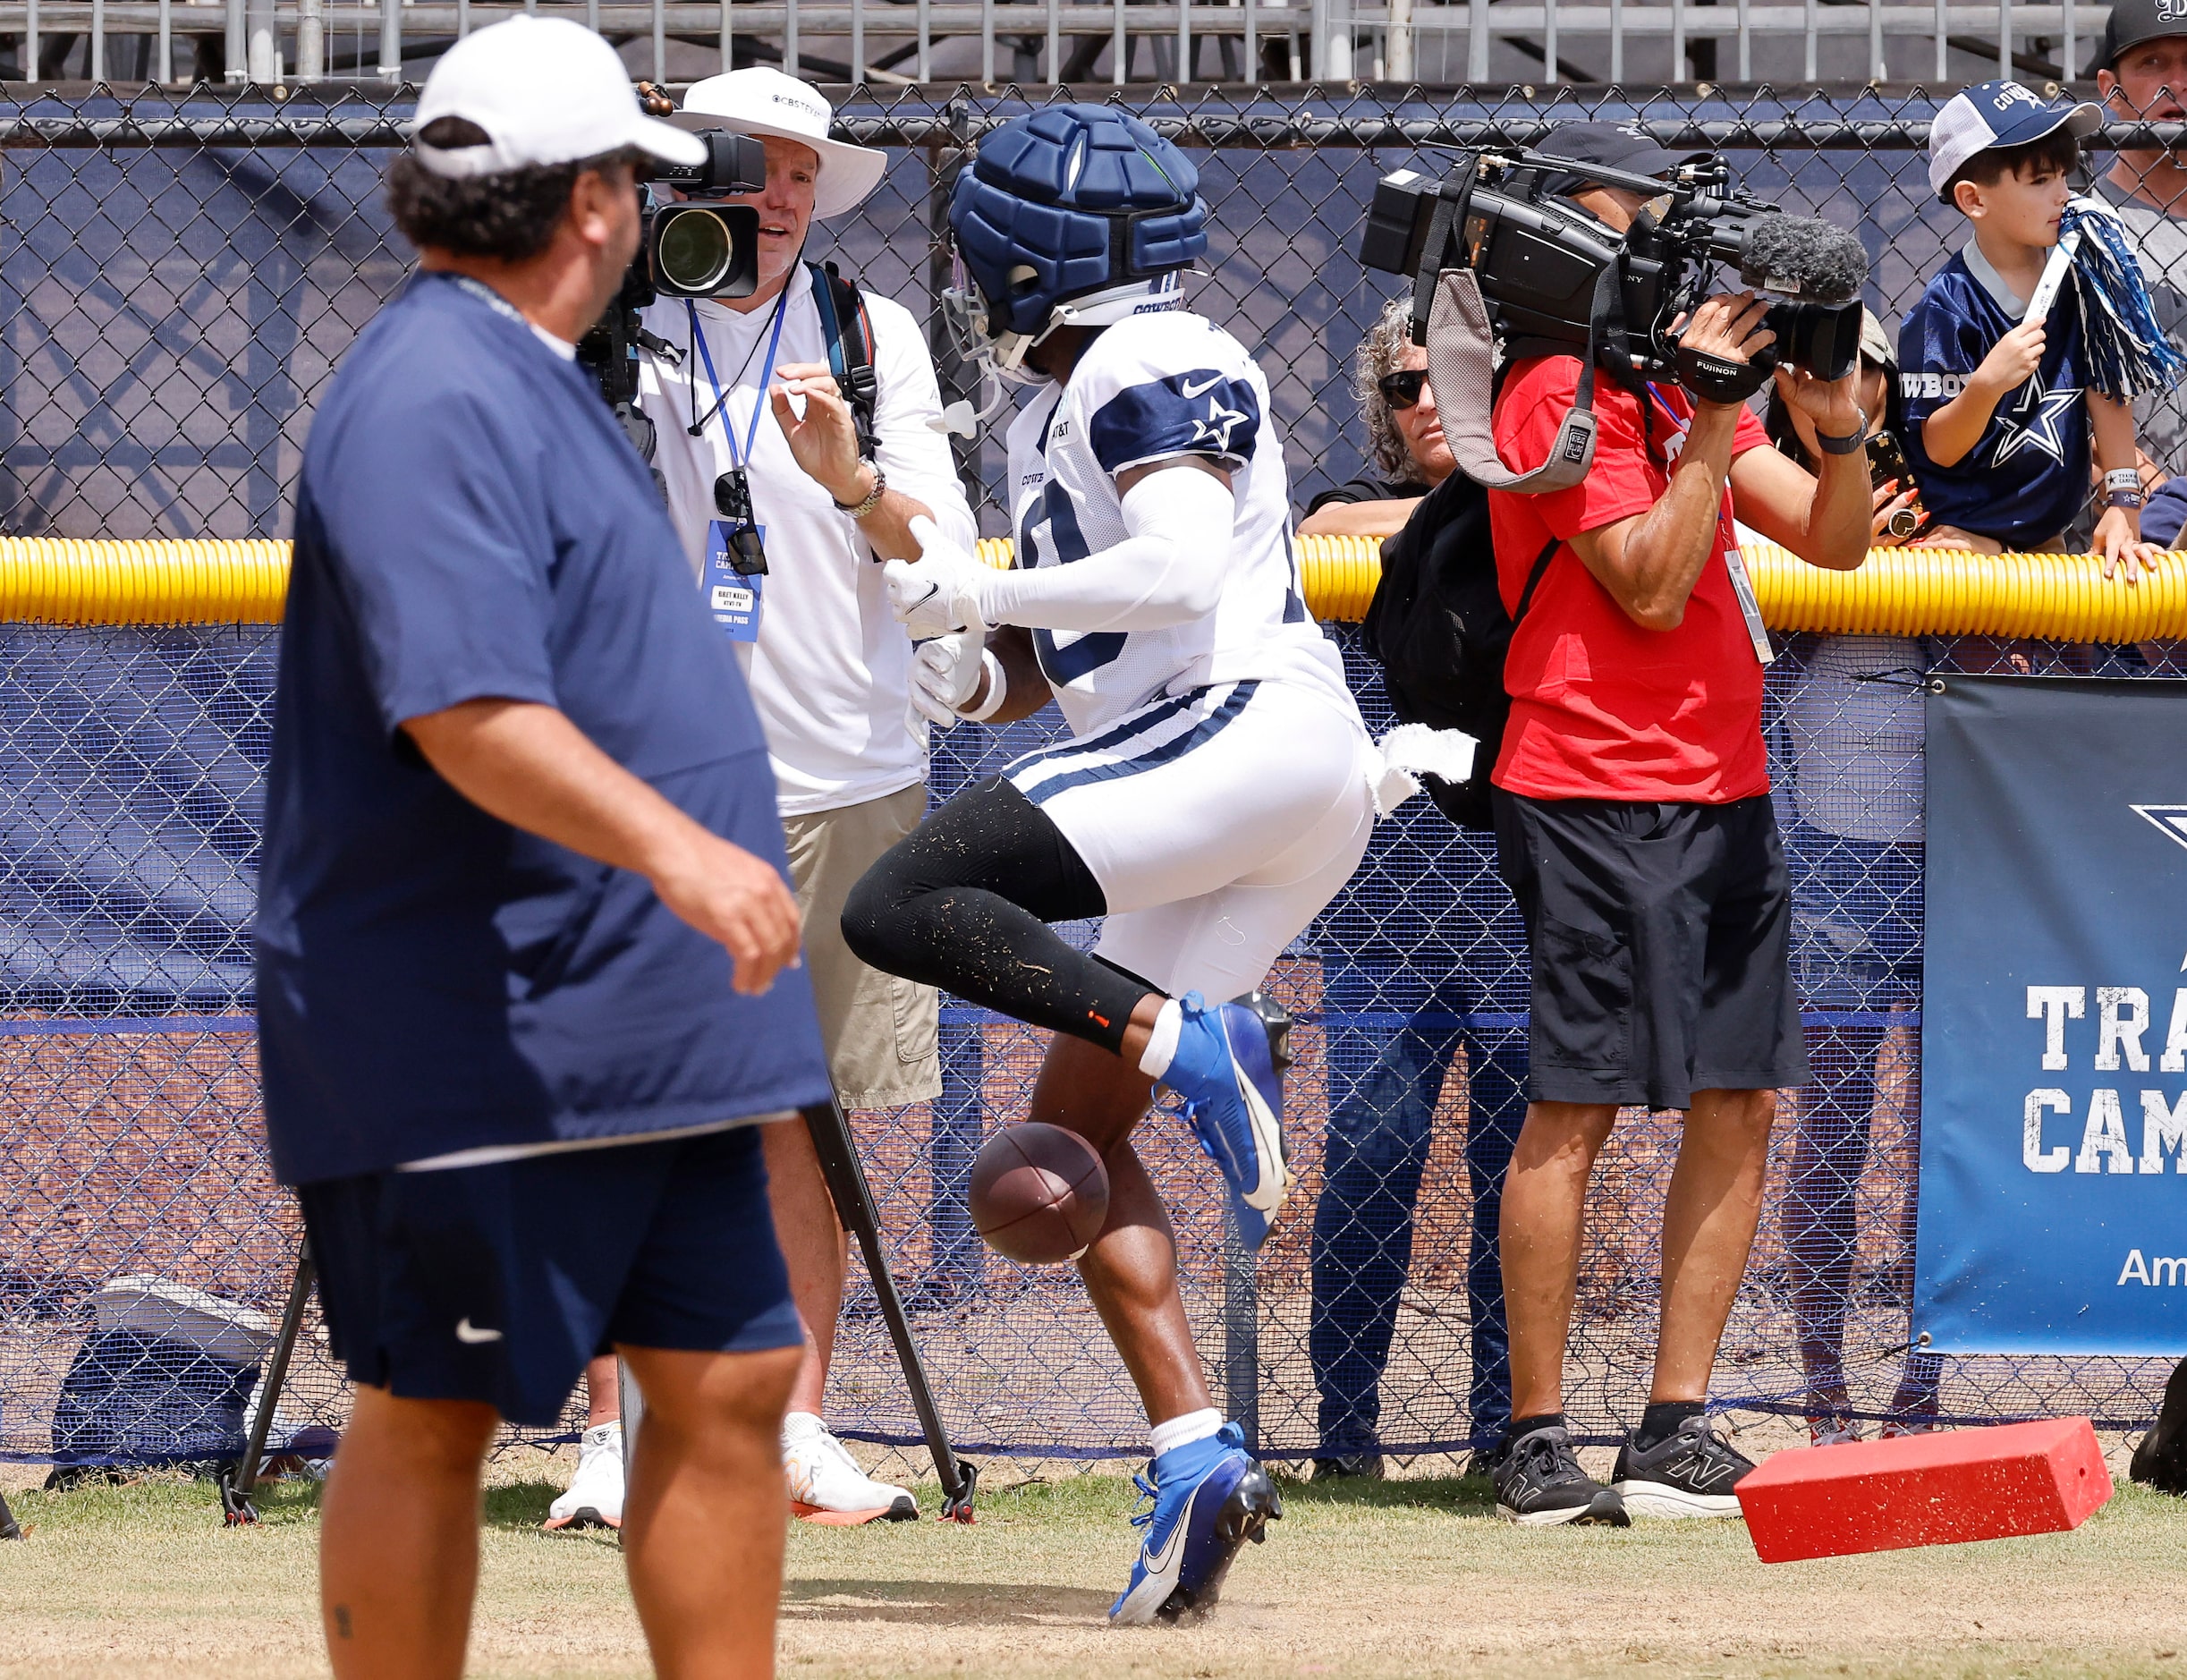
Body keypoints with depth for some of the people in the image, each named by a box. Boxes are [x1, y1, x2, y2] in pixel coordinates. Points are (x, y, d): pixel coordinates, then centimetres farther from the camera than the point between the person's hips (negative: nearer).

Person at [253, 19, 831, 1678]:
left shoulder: (529, 385, 18)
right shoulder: (434, 401, -16)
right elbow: (462, 708, -29)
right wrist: (671, 846, -39)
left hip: (649, 1028, 10)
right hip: (470, 1040, -10)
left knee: (732, 1380, 7)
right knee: (432, 1415, -2)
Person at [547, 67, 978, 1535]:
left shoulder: (875, 338, 8)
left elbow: (946, 553, 0)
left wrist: (852, 480, -18)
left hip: (845, 779, 2)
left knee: (807, 1116, 5)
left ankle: (797, 1430, 11)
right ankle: (615, 1438, -3)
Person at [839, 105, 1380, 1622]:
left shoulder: (1153, 371, -5)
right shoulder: (1055, 416, 24)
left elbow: (1178, 574, -21)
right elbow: (1061, 663, 28)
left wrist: (986, 595, -12)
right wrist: (984, 669, 7)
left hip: (1248, 731, -10)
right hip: (1243, 810, 10)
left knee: (901, 909, -17)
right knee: (1069, 1126, 7)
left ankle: (1190, 1044, -25)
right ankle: (1195, 1450, -2)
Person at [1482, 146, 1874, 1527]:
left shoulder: (1678, 389, 16)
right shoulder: (1559, 393, -8)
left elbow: (1836, 542, 12)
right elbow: (1649, 587, -15)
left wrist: (1839, 429, -6)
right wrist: (1713, 412, -14)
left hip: (1724, 791, 8)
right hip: (1599, 797, -8)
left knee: (1741, 1099, 4)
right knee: (1579, 1103, -8)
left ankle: (1676, 1428, 7)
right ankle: (1537, 1441, -4)